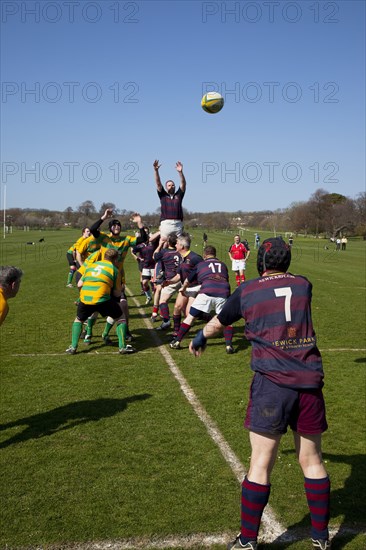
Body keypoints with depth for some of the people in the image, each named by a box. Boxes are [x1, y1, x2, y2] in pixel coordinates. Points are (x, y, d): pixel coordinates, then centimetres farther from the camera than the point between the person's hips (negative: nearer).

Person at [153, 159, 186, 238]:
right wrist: (156, 171, -5)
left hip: (178, 224, 1)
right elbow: (158, 183, 7)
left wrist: (180, 172, -8)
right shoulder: (163, 195, 17)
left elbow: (183, 184, 7)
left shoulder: (179, 195, 18)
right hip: (166, 223, -1)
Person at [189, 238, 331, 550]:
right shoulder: (303, 285, 10)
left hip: (273, 382, -3)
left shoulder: (247, 291, 4)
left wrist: (199, 340, 40)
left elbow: (217, 324, 19)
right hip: (310, 381, 3)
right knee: (312, 460, 13)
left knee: (261, 463, 2)